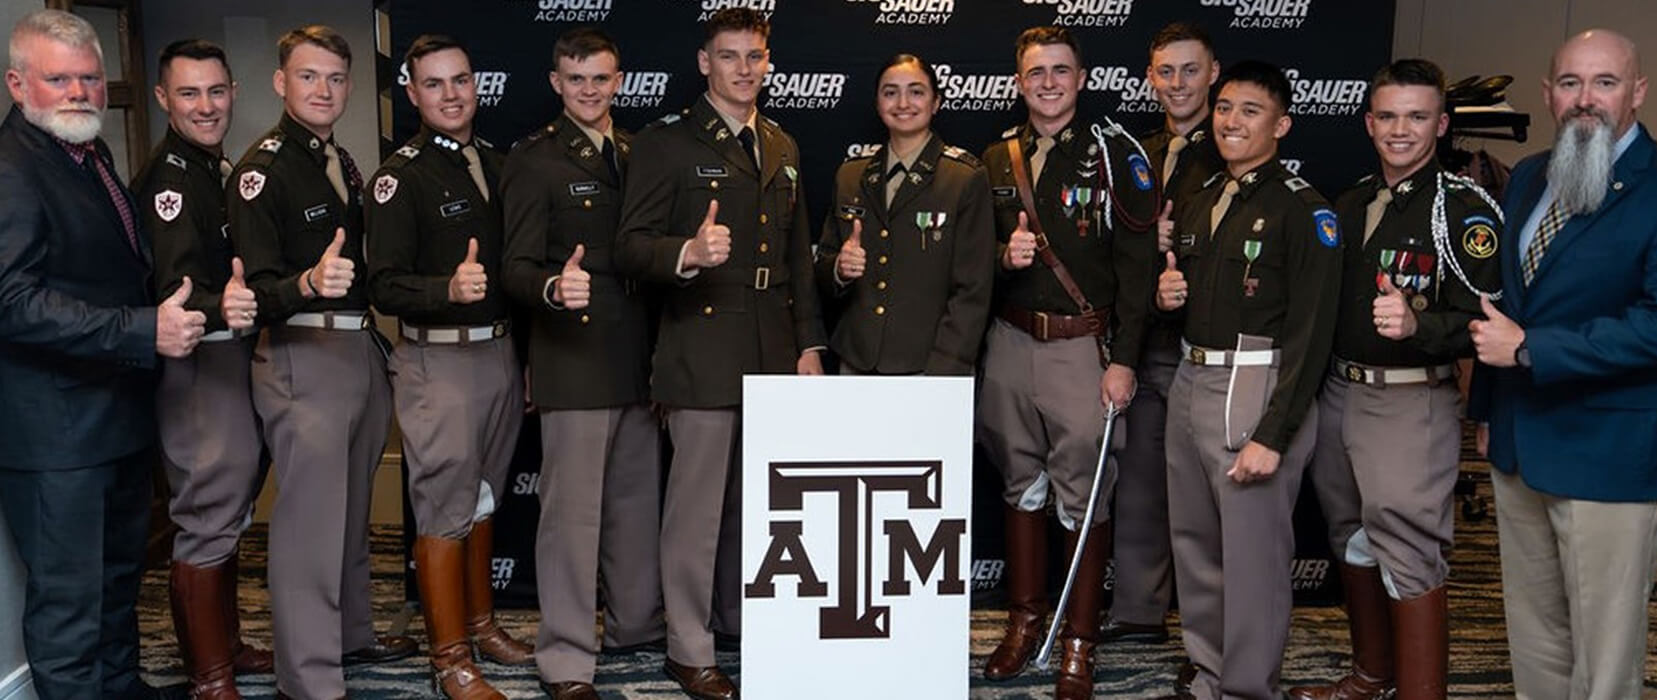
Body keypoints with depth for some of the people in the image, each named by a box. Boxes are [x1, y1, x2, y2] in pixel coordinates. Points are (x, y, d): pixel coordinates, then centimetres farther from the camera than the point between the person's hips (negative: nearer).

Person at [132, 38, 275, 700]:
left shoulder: (219, 171, 14)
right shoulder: (167, 179, -15)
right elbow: (172, 289, -28)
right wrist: (220, 308, -45)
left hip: (233, 354, 10)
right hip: (197, 365, -10)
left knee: (229, 510, 17)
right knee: (208, 517, -4)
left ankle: (226, 645, 31)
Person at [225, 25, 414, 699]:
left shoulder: (344, 166, 15)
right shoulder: (262, 169, -10)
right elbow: (257, 289, -18)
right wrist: (309, 283, -36)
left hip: (362, 350, 8)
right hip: (302, 357, -8)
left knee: (352, 510, 18)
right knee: (310, 518, -5)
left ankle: (351, 634, 32)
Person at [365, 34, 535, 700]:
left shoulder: (496, 163, 11)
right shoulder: (399, 176, -8)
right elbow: (385, 287, -14)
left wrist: (527, 352, 12)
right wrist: (450, 288, -32)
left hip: (501, 351, 6)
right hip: (438, 361, -6)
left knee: (483, 496, 17)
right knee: (445, 507, -1)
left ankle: (481, 624, 31)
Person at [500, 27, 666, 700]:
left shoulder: (636, 153, 14)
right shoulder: (534, 160, -4)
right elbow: (517, 267, -9)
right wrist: (553, 287, -31)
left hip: (637, 356, 6)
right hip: (574, 359, -6)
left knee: (639, 502, 16)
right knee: (572, 510, -3)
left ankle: (637, 625, 33)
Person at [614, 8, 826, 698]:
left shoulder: (782, 148, 17)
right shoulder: (665, 143, -2)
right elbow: (630, 247, -9)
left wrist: (809, 343, 15)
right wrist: (688, 253, -29)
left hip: (774, 351, 6)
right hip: (702, 349, -6)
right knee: (696, 508, -1)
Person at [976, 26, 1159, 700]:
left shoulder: (1114, 152, -4)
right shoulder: (997, 158, 10)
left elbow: (1136, 260, -8)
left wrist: (1123, 359, -13)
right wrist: (1004, 256, -8)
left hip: (1083, 345, -4)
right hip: (1010, 341, 5)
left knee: (1083, 494, 0)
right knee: (1019, 483, 13)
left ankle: (1079, 644, 12)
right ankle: (1024, 619, 28)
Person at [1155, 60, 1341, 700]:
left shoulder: (1303, 210, -9)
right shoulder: (1199, 204, 15)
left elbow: (1310, 334, -15)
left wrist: (1272, 435, -19)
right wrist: (1167, 297, 3)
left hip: (1255, 388, -8)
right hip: (1190, 382, 8)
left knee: (1252, 555, -3)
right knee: (1193, 544, 15)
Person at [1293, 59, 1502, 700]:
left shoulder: (1465, 210, -9)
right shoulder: (1351, 203, 12)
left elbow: (1484, 320, -16)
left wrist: (1418, 325, -33)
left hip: (1412, 402, -7)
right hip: (1338, 392, 8)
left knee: (1409, 560, -5)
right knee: (1352, 539, 18)